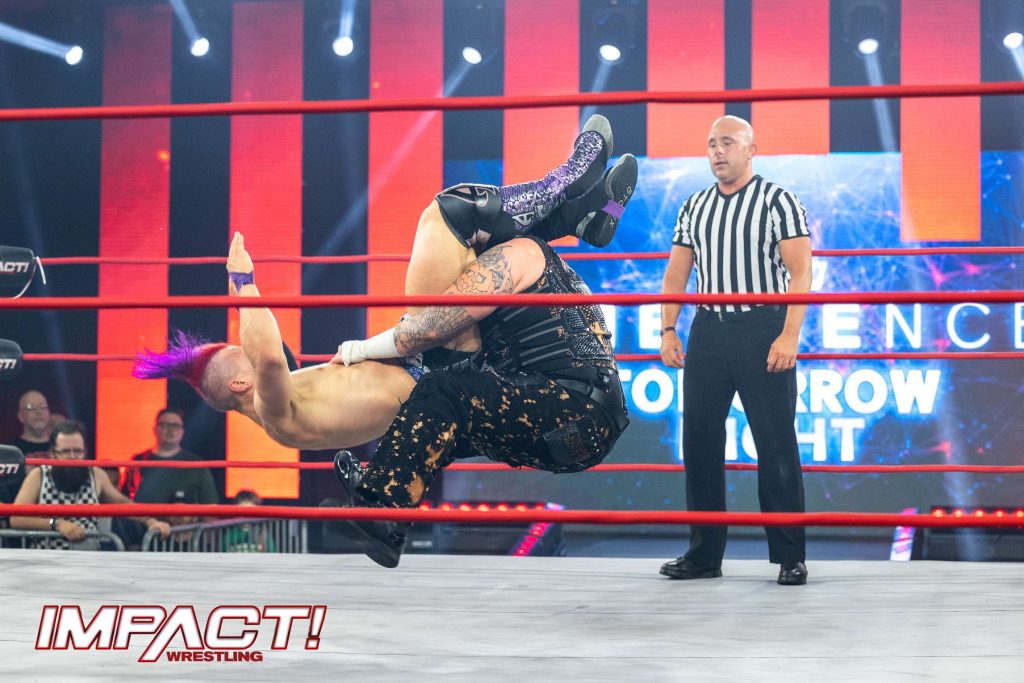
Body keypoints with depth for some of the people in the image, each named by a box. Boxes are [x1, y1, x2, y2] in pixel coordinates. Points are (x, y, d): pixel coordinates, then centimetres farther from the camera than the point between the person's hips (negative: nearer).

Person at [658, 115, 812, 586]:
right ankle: (704, 555, 13)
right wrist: (668, 330, 3)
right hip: (707, 331, 5)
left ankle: (790, 558, 3)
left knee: (776, 445, -4)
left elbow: (800, 272, -8)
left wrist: (789, 335, -18)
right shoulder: (694, 208, 14)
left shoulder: (777, 202, -2)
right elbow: (676, 273, 15)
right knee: (699, 441, 5)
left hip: (763, 330, -5)